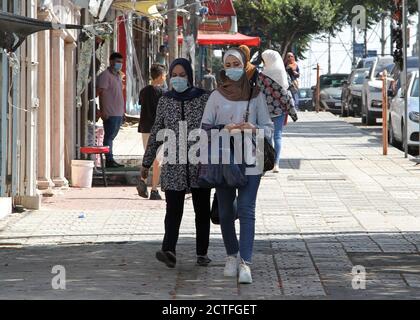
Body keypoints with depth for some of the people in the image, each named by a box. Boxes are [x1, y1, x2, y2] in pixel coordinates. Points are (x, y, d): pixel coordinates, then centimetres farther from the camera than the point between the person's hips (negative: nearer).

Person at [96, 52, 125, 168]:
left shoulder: (118, 75, 18)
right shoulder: (105, 75, -11)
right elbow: (100, 92, -16)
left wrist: (123, 110, 20)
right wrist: (103, 111, -21)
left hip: (119, 113, 9)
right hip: (110, 114, -9)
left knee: (112, 136, 11)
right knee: (109, 136, -6)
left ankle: (110, 160, 13)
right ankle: (109, 160, -6)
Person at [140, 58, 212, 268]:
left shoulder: (203, 98, 2)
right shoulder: (165, 101, 8)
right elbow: (156, 133, 13)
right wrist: (147, 163, 14)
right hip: (173, 163, 1)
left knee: (202, 210, 6)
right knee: (173, 208, -11)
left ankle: (202, 253, 15)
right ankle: (169, 251, -24)